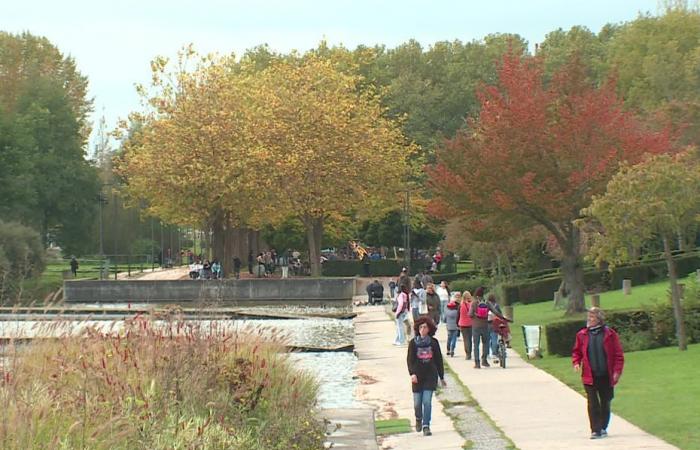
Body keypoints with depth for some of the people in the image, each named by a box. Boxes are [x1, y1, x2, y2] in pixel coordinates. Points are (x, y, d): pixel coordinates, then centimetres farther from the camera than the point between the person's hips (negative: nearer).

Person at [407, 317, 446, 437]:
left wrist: (441, 377, 13)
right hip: (417, 377, 0)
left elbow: (439, 360, 10)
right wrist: (412, 373, -20)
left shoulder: (434, 342, 3)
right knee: (417, 403, 5)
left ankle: (426, 426, -6)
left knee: (427, 401, -10)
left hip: (430, 376, 0)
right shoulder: (413, 343, 0)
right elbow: (410, 359, -4)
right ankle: (418, 419, 34)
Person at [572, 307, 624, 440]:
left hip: (606, 376, 0)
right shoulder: (582, 334, 4)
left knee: (605, 403, 10)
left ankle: (603, 428, 24)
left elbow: (618, 354, -1)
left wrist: (617, 371, -8)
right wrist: (576, 363, -5)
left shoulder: (610, 334, -2)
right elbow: (576, 351, 15)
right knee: (593, 404, -6)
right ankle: (595, 430, -6)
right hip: (590, 376, 0)